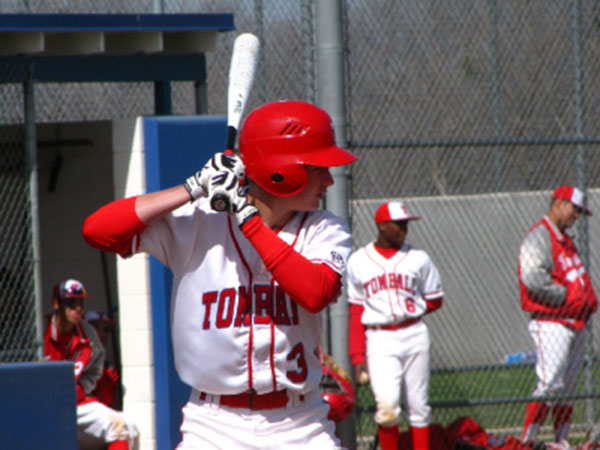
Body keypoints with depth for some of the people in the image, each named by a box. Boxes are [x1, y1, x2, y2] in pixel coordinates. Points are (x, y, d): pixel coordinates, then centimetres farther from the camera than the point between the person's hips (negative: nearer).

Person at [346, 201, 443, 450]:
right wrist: (357, 357, -1)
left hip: (415, 336, 2)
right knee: (387, 405, -16)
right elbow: (356, 313, 4)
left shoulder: (418, 258, 5)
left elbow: (435, 301, 13)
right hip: (379, 340, -2)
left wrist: (405, 312, 2)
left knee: (418, 406, 5)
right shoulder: (358, 262, 4)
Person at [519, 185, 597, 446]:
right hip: (551, 323, -10)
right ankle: (527, 442, -14)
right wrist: (567, 295, -18)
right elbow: (533, 278, -21)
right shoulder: (539, 236, -8)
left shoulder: (565, 240, 22)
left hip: (575, 323, 10)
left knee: (567, 388, 10)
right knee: (551, 384, -16)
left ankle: (561, 442, 15)